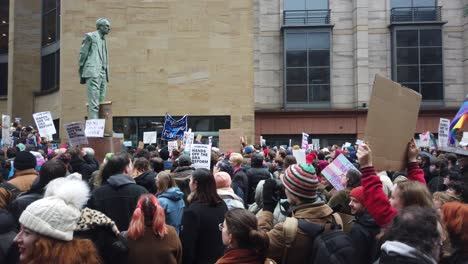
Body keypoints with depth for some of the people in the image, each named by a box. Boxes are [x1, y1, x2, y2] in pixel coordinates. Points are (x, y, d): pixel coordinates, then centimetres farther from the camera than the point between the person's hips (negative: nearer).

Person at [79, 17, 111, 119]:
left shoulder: (104, 39, 24)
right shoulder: (90, 36, 3)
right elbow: (82, 54, 1)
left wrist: (106, 74, 12)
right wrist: (82, 73, -1)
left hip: (103, 74, 8)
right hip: (93, 73, -7)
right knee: (94, 105, -14)